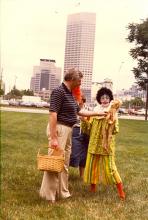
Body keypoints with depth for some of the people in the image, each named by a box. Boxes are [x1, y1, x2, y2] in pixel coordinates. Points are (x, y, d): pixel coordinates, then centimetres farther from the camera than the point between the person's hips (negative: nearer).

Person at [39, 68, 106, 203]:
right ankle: (48, 195, 3)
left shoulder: (70, 94, 15)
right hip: (59, 128, -10)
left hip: (68, 130, 10)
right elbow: (53, 114, -22)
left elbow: (79, 112, 25)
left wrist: (98, 114, 27)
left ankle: (62, 192, 26)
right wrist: (53, 137, -26)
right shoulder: (59, 91, -15)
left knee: (65, 163, 15)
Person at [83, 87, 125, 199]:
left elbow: (115, 129, -9)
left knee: (109, 166, -6)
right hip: (94, 142, 4)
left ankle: (120, 189, 8)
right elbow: (90, 126, 10)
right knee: (92, 164, 9)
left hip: (106, 143, -4)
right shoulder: (96, 110, 8)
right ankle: (93, 187, 24)